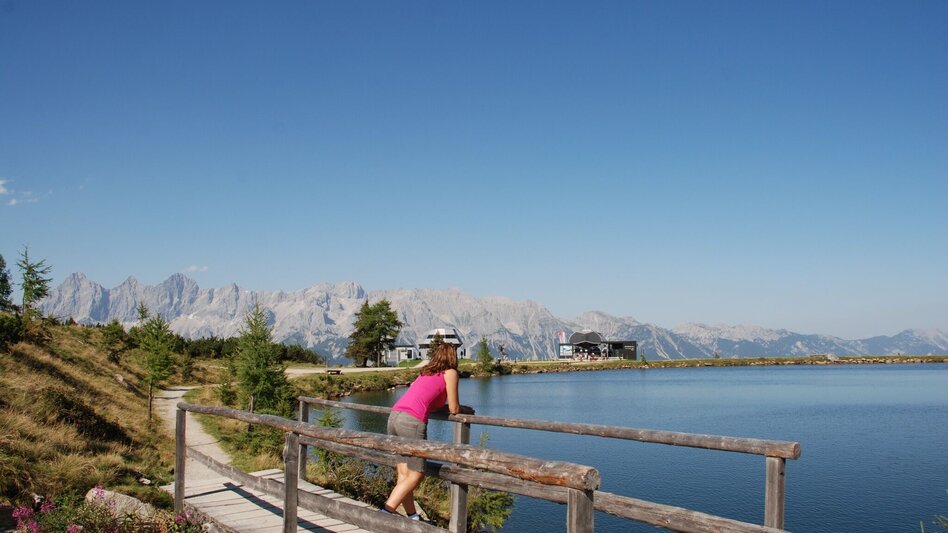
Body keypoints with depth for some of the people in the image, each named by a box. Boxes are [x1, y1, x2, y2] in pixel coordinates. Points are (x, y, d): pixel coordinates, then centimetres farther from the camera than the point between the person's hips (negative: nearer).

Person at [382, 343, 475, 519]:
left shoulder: (426, 373, 28)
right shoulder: (450, 373, 9)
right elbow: (454, 409, 8)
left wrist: (459, 407, 34)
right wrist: (466, 410, 29)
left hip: (394, 417, 7)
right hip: (412, 421, -7)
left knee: (404, 474, 11)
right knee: (416, 475, 1)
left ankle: (412, 517, 18)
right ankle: (386, 512, -7)